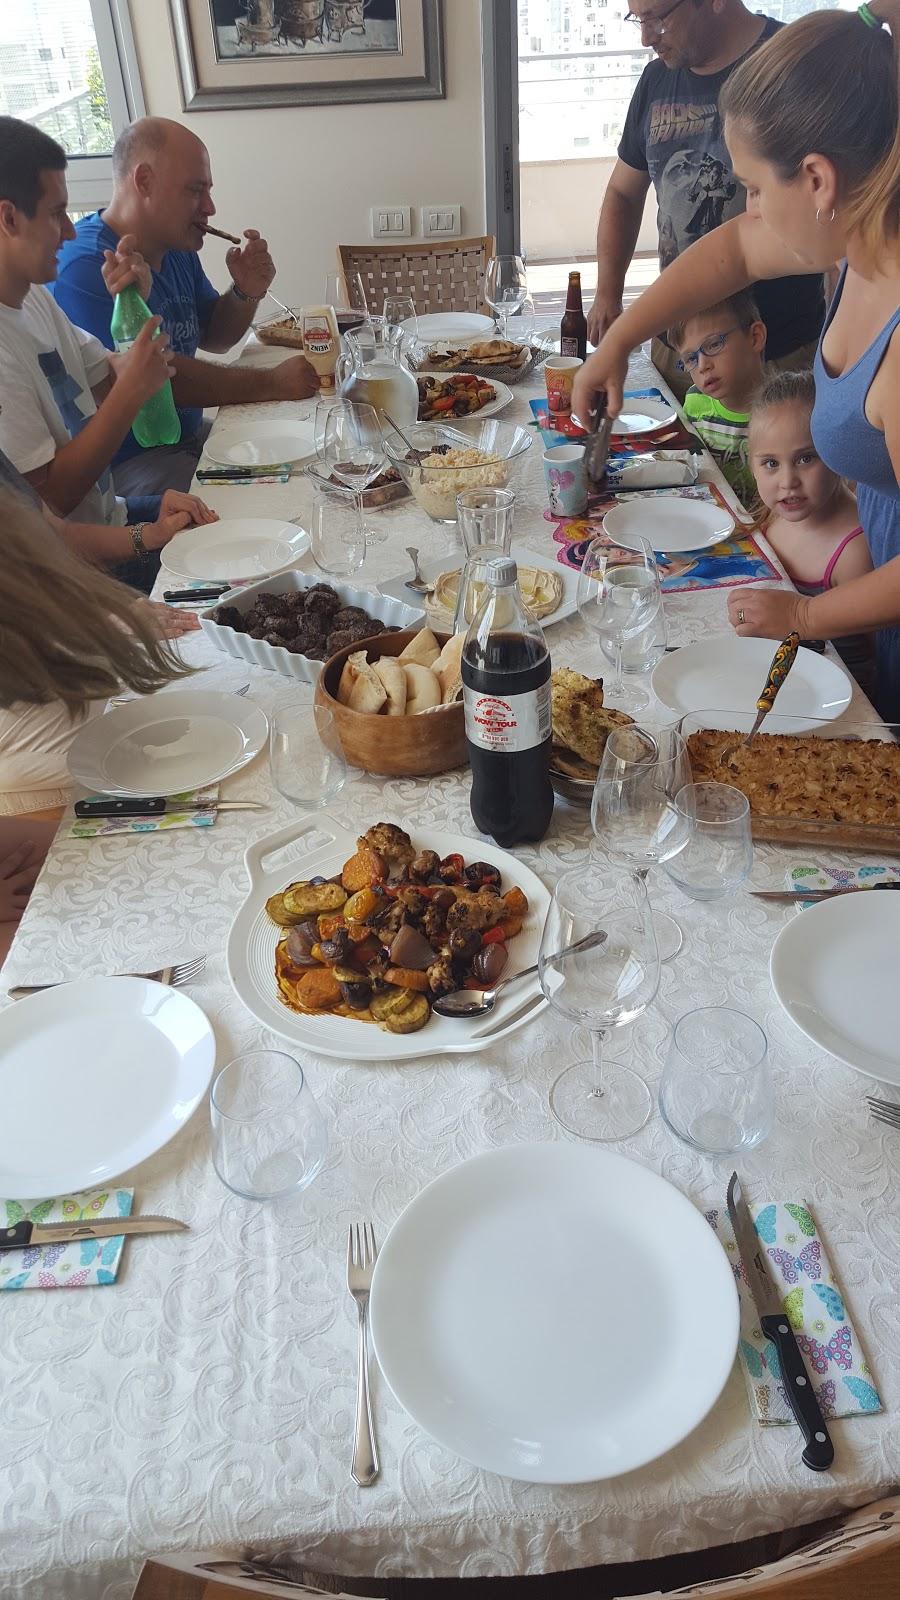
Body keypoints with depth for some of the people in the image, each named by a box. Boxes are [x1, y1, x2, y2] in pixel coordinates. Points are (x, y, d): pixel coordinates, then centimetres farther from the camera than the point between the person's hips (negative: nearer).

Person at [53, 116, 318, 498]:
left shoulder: (177, 251, 11)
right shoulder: (84, 266, -20)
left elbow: (212, 337, 21)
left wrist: (246, 293, -1)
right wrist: (271, 383, -21)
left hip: (189, 436, 10)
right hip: (127, 464, -9)